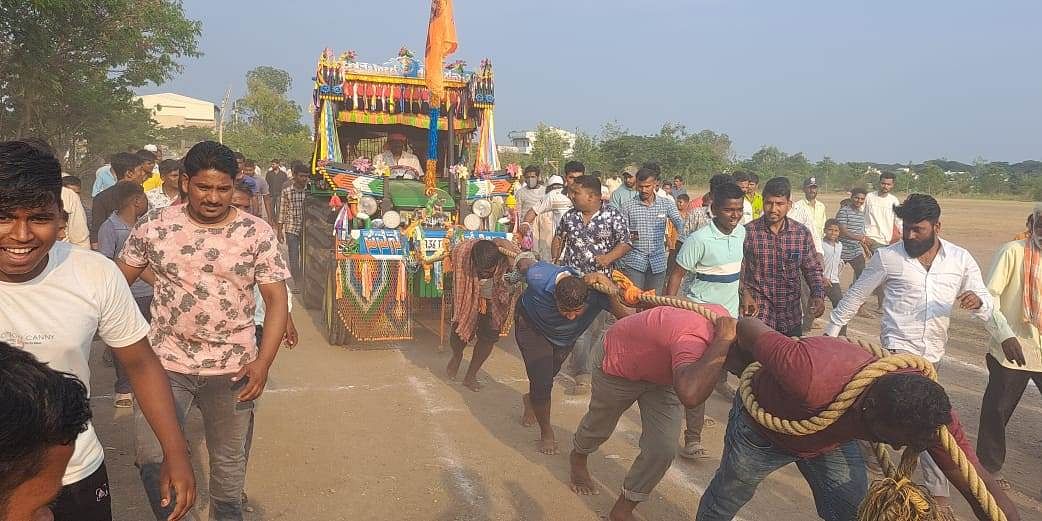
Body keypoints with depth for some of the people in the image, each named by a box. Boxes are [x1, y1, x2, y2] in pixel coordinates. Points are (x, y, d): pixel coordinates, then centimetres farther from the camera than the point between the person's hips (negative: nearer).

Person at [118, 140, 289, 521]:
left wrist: (263, 362, -16)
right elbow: (118, 281, 7)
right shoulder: (154, 225, -3)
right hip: (166, 361, 1)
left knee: (230, 462, 15)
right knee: (151, 457, -2)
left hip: (232, 368, 0)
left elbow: (276, 298, -7)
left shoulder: (257, 233, -6)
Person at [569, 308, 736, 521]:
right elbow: (690, 395, -68)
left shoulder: (722, 317, -22)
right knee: (599, 426, 23)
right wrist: (722, 341, -59)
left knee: (663, 450, -4)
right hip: (620, 365, -5)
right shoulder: (693, 339, -47)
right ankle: (578, 457, 60)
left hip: (660, 370, 6)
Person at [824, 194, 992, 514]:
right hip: (899, 349, -4)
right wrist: (831, 330, 8)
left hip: (932, 355, 4)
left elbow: (987, 310, -1)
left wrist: (977, 301, -25)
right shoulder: (888, 257, -6)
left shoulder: (960, 260, 1)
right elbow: (856, 295, 4)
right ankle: (939, 494, -4)